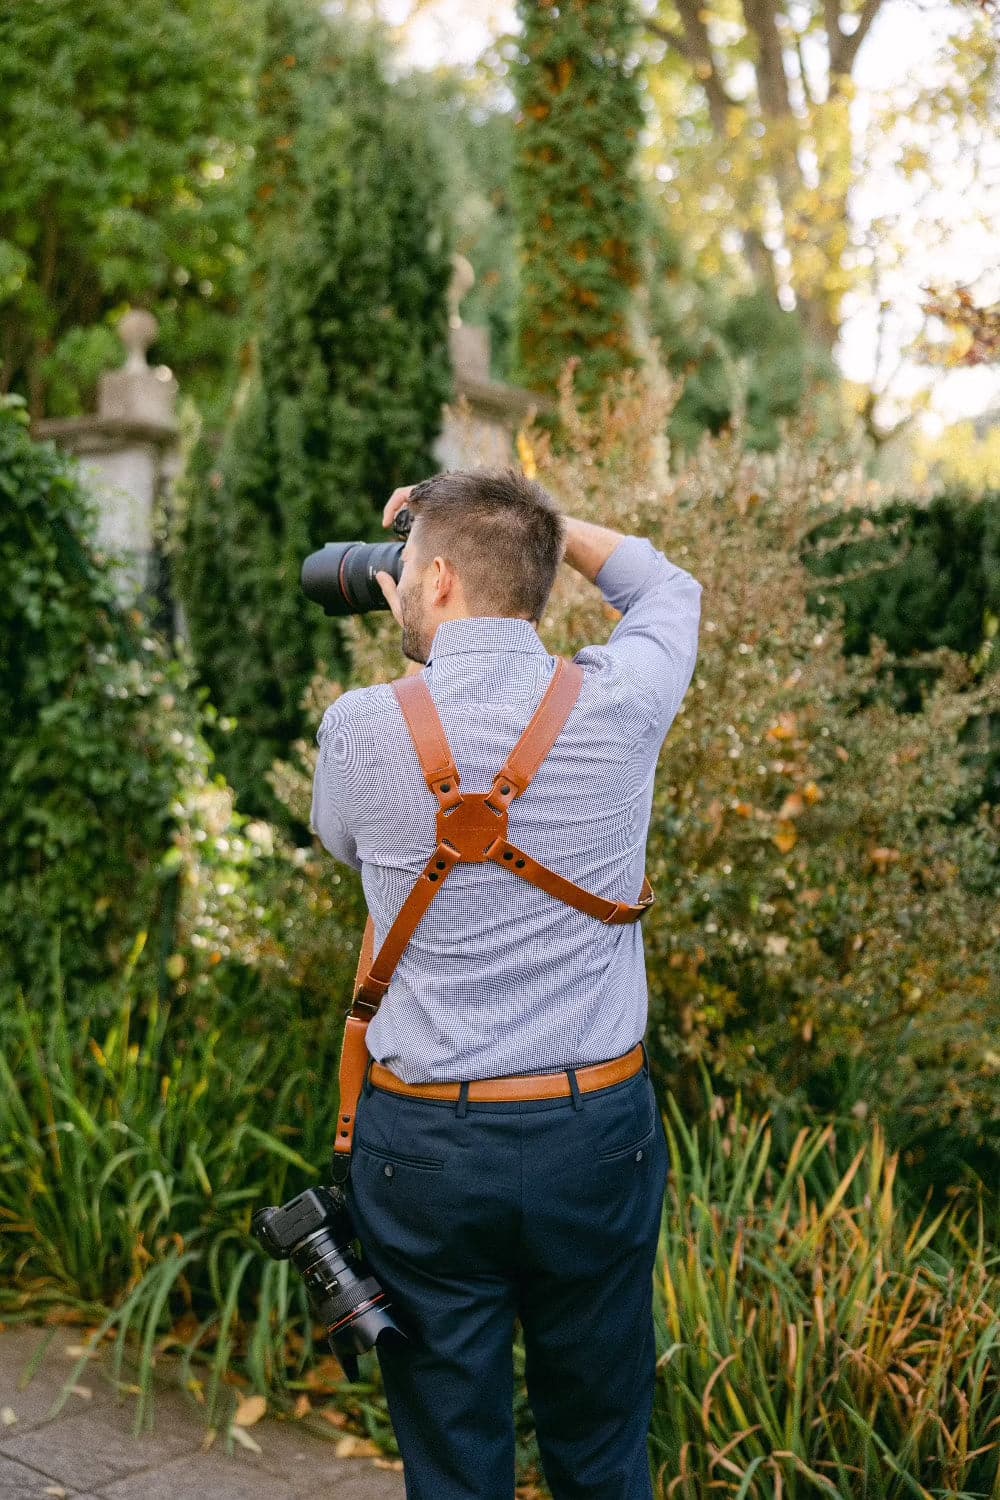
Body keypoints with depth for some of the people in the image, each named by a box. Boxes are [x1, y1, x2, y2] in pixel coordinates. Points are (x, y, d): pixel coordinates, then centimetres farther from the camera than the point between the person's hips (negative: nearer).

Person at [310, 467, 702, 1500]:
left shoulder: (364, 725, -12)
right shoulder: (618, 702, -8)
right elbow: (668, 590, 16)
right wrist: (537, 519, 17)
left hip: (425, 1141, -1)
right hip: (599, 1134, 2)